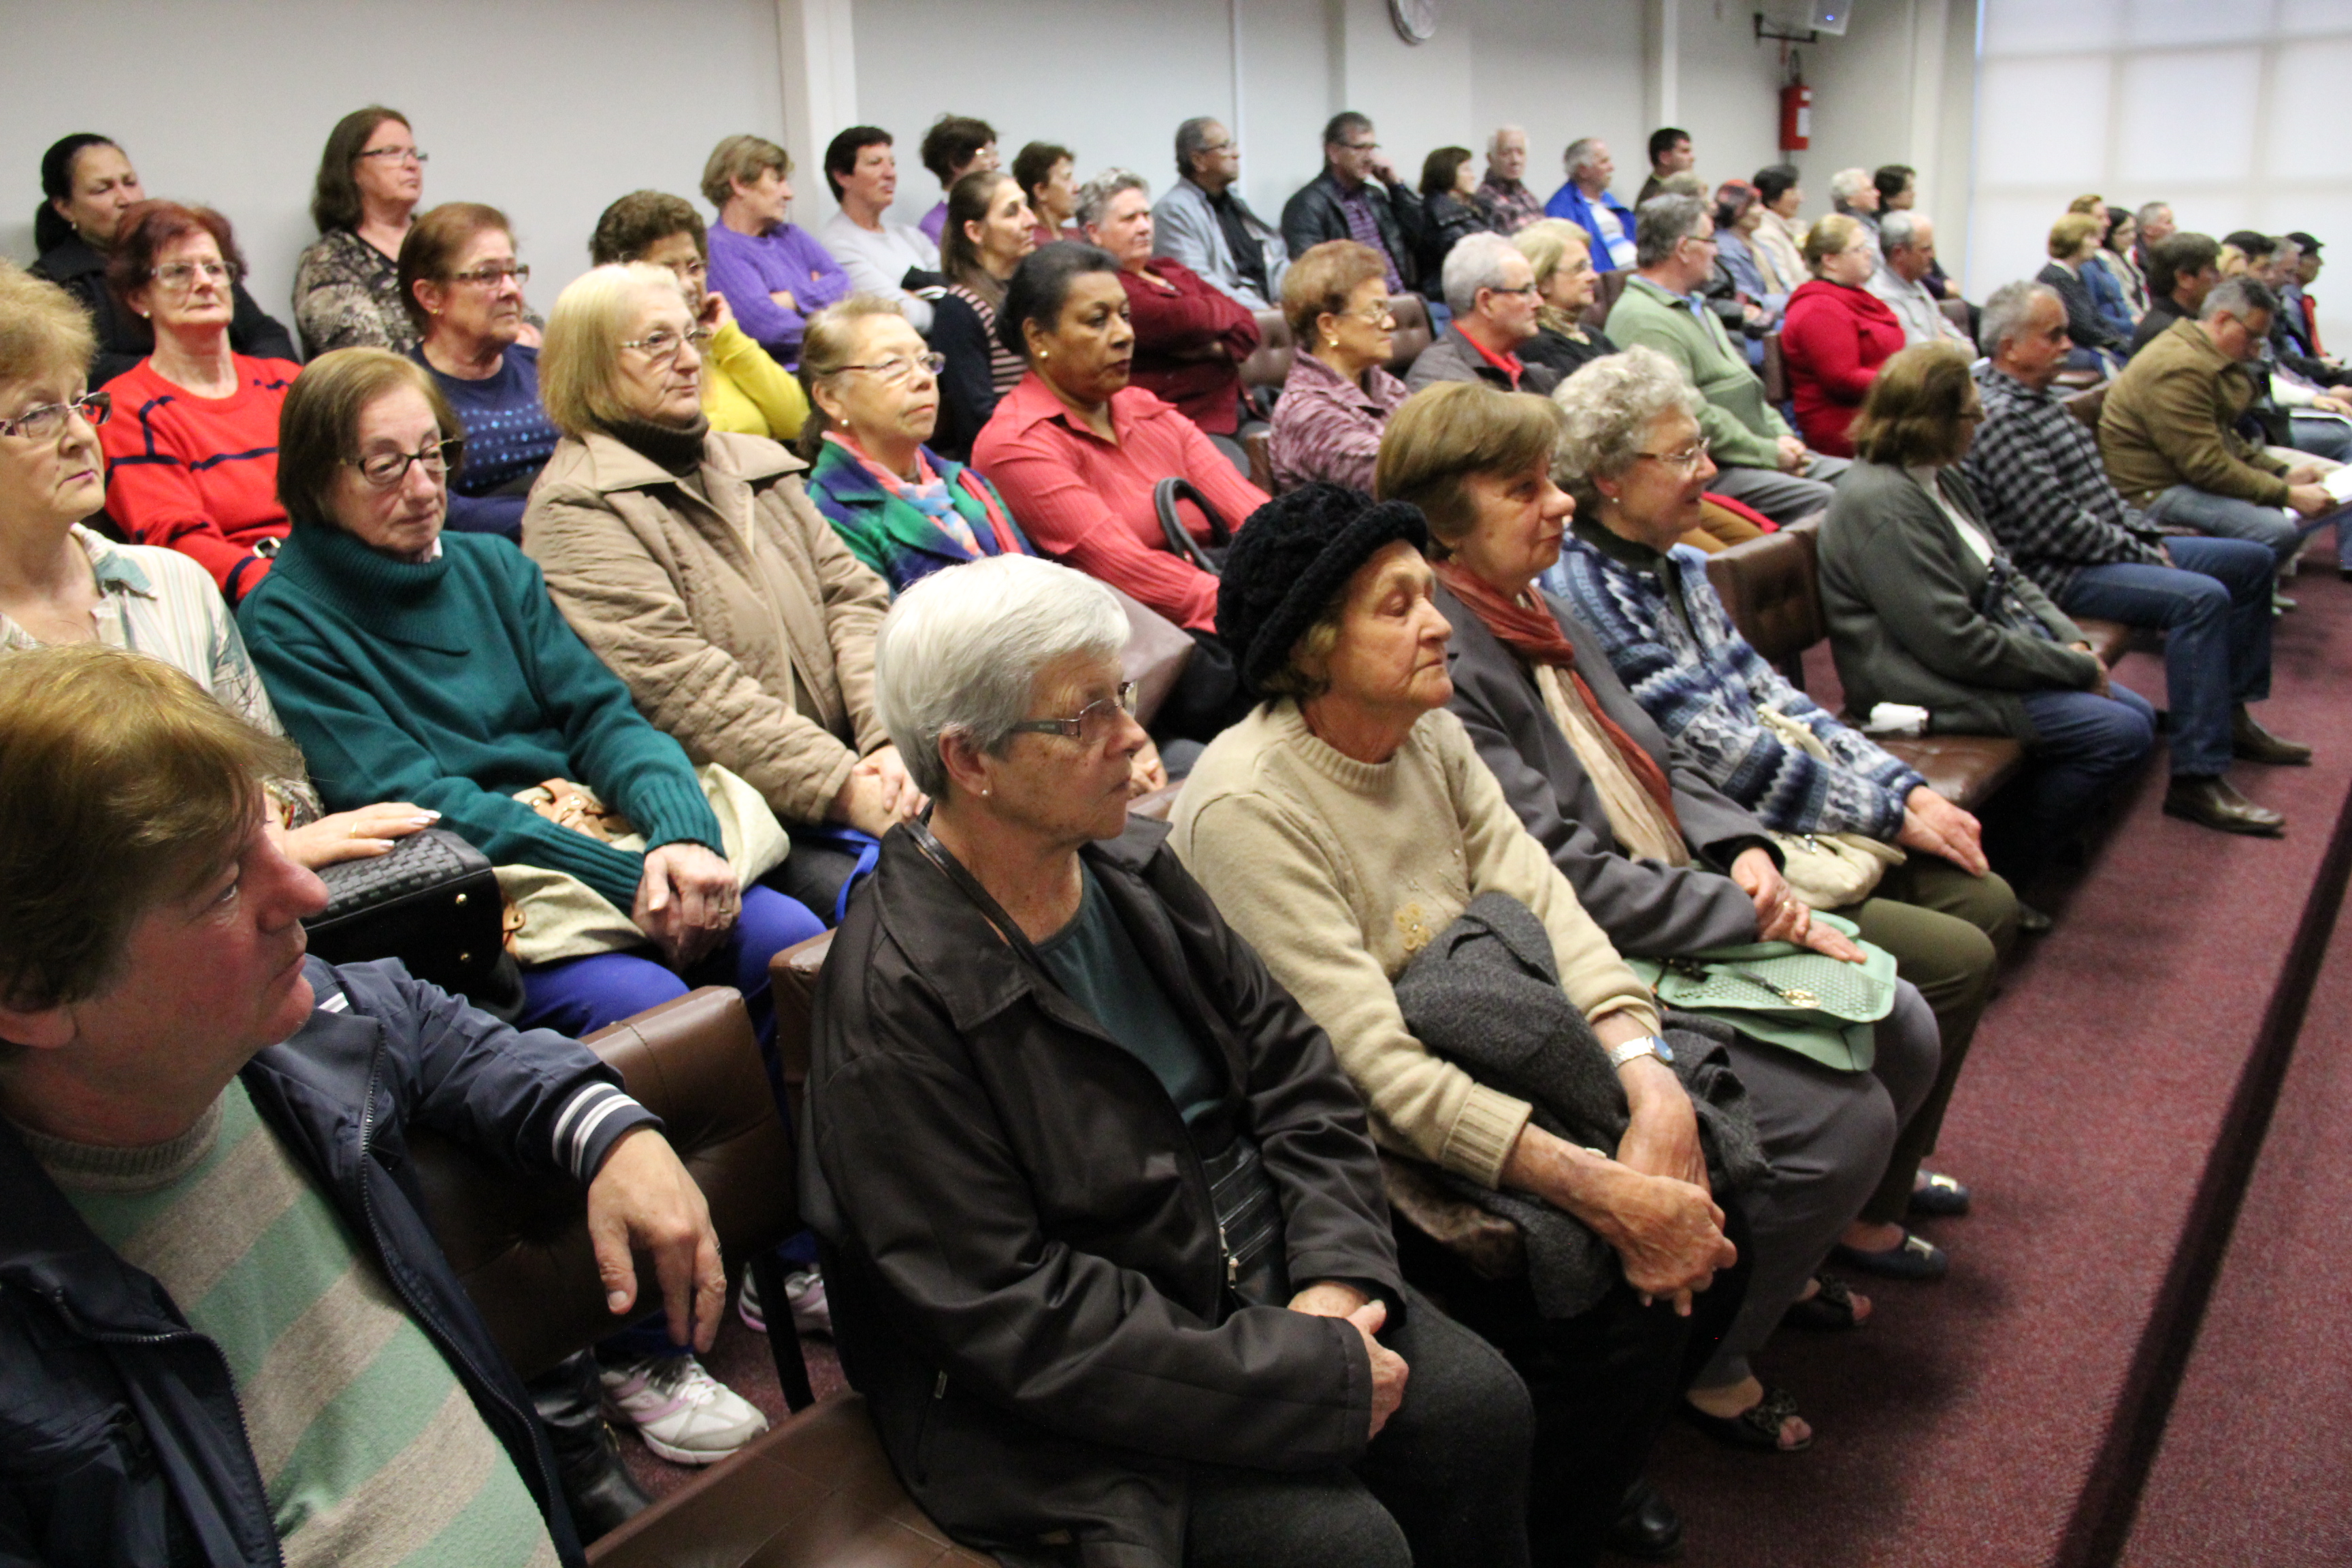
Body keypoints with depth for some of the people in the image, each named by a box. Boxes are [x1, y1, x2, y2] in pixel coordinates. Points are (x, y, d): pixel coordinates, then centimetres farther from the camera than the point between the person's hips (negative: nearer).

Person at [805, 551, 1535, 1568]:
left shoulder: (1135, 870, 2)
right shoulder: (895, 998, -20)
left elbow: (1293, 1071, 7)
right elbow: (1007, 1311, -21)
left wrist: (1332, 1279, -9)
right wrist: (1307, 1374, -21)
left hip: (1254, 1281, 7)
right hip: (1071, 1403, -6)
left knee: (1482, 1407, -9)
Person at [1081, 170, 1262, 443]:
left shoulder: (1171, 269, 23)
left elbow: (1247, 328, 15)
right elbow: (1183, 321, -17)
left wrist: (1216, 349, -9)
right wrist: (1227, 310, 6)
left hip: (1234, 408, 8)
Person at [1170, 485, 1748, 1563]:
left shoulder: (1433, 736, 5)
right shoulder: (1247, 805, -22)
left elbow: (1545, 908, -3)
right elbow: (1376, 1071, -26)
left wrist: (1656, 1089, -19)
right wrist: (1606, 1194, -28)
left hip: (1476, 1085, 8)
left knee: (1711, 1236, -1)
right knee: (1616, 1317, -18)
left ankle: (1599, 1468, 24)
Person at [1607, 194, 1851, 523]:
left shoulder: (1694, 307, 22)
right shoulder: (1643, 320, -15)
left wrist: (1782, 436, 8)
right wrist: (1769, 452, -15)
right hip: (1713, 471, -11)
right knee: (1825, 500, -25)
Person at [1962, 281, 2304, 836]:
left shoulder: (2037, 399, 13)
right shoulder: (1996, 417, -20)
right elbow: (2057, 528, -24)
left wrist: (2148, 537, 7)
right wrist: (2143, 555, -13)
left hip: (2105, 547, 11)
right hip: (2055, 573, -11)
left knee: (2252, 561, 15)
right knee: (2202, 597, -29)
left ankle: (2232, 715, 23)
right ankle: (2196, 779, -27)